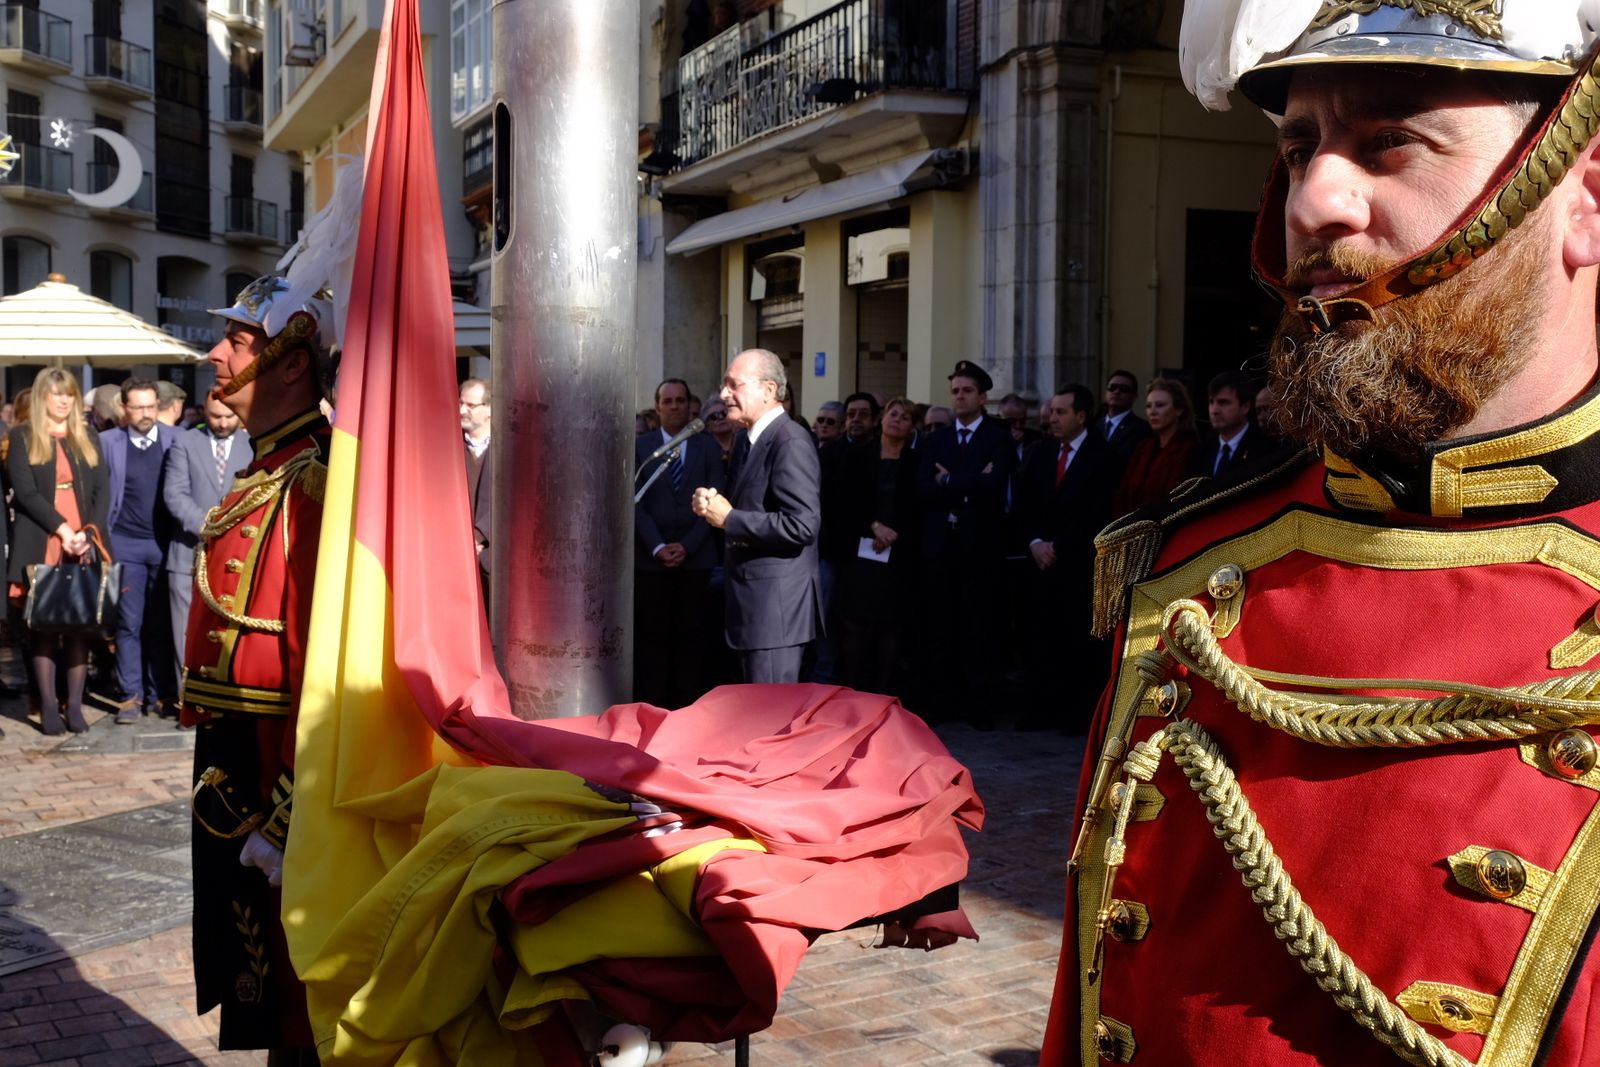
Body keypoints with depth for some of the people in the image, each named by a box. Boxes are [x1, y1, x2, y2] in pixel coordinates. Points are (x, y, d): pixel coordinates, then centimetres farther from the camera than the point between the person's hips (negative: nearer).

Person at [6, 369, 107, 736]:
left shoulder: (88, 437, 14)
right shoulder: (22, 437, 5)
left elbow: (103, 489, 7)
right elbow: (25, 491, -5)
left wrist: (90, 531, -8)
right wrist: (61, 528, -14)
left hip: (85, 543, 3)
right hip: (41, 544, -2)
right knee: (43, 624, -2)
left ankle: (75, 704, 3)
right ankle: (49, 705, 0)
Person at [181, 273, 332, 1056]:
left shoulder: (312, 480, -19)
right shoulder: (261, 474, 12)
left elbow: (321, 660, -25)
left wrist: (285, 815, -25)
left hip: (276, 777, -9)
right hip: (234, 764, 9)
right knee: (253, 978, 21)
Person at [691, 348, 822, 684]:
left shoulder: (790, 441, -15)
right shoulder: (757, 440, 15)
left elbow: (802, 524, -25)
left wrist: (728, 518, -18)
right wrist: (715, 506, 2)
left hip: (776, 605, -10)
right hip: (757, 603, 10)